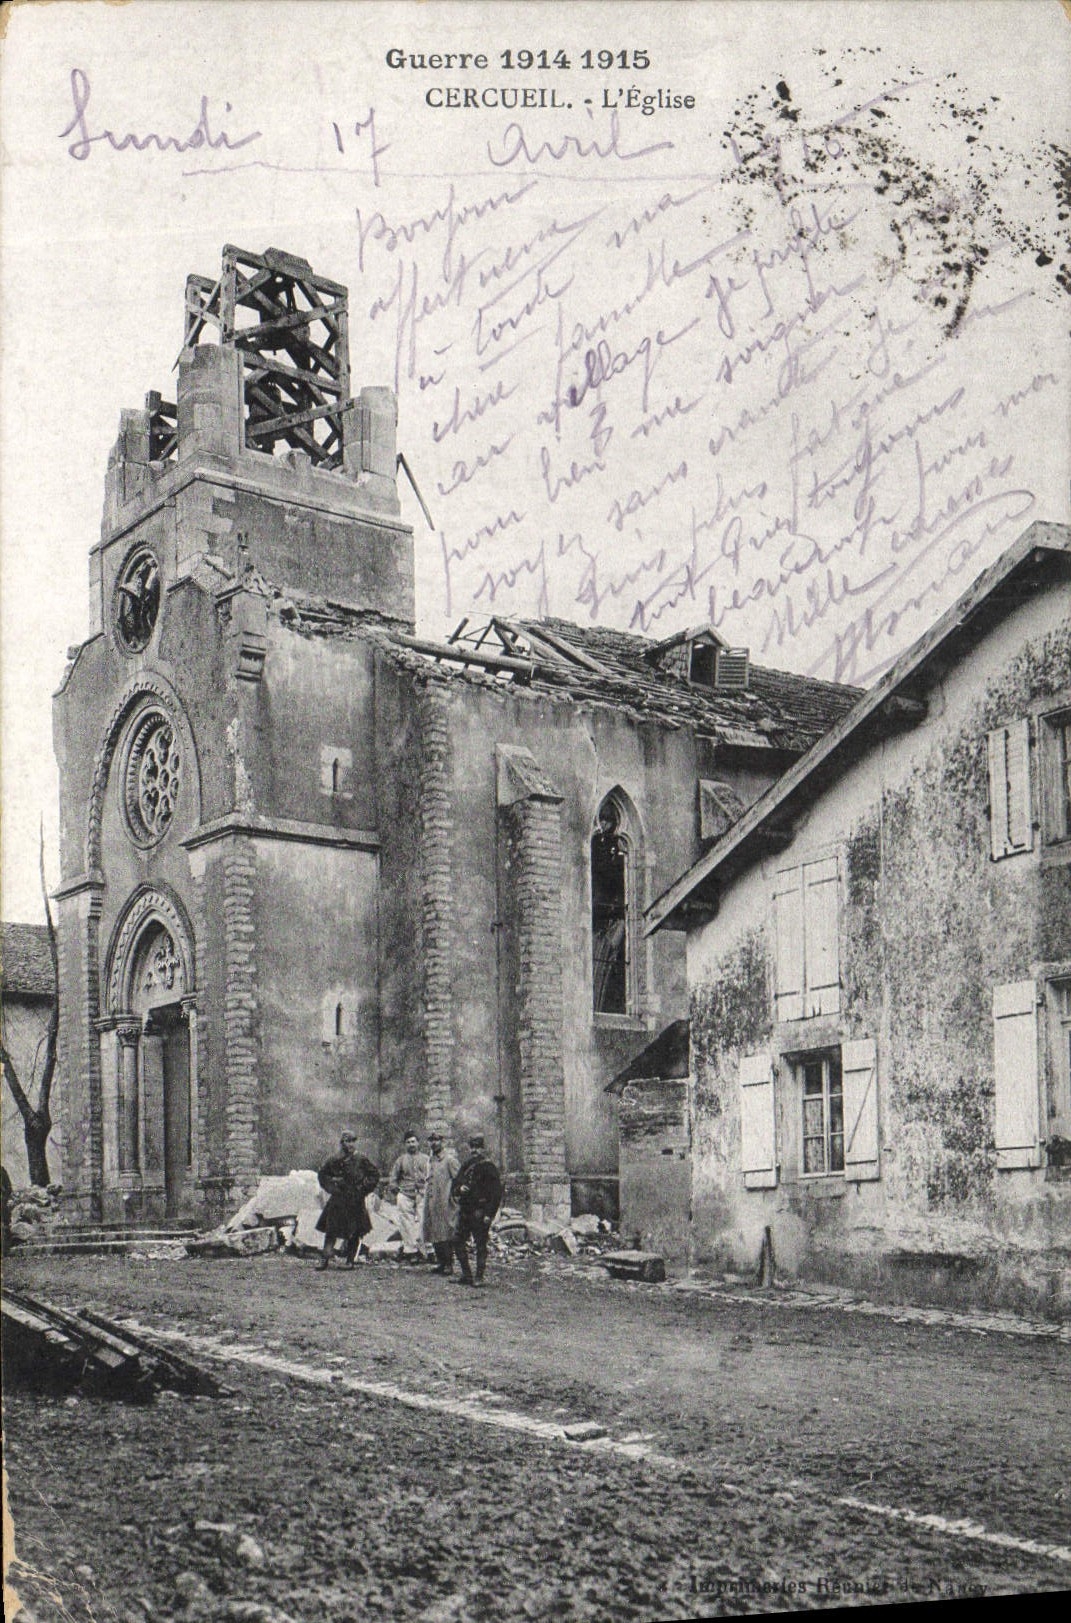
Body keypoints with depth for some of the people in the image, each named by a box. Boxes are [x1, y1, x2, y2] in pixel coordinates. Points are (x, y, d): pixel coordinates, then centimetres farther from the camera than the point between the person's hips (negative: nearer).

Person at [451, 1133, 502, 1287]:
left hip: (480, 1212, -7)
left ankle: (479, 1277, 3)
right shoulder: (465, 1166, 12)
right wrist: (459, 1189, -8)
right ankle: (466, 1275, 15)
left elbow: (496, 1192, -11)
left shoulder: (488, 1167, -7)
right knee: (458, 1241, 7)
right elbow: (453, 1186, 17)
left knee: (480, 1244, -4)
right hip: (465, 1209, 7)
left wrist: (489, 1214, -17)